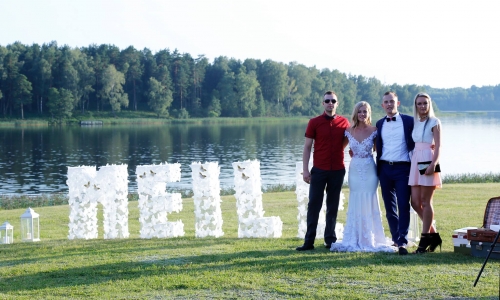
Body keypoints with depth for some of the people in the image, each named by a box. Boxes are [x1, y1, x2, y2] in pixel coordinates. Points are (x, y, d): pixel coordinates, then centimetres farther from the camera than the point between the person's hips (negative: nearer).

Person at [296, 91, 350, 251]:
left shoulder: (344, 122, 5)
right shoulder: (314, 122, 0)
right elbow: (307, 147, 0)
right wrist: (305, 170, -5)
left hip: (338, 170, 2)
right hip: (319, 170, -2)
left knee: (333, 206, 7)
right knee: (314, 205, -2)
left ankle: (330, 239, 14)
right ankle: (309, 240, 0)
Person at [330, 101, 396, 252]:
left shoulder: (374, 130, -3)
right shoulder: (349, 131, 3)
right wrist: (356, 155, 10)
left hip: (369, 170, -2)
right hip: (354, 170, 2)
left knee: (369, 204, 1)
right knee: (355, 205, 6)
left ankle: (370, 240, 9)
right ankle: (354, 240, 12)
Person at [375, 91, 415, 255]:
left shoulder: (409, 121, 0)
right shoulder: (379, 124, 12)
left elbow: (416, 143, 2)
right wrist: (378, 167, 9)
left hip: (403, 168, -4)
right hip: (385, 168, 4)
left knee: (403, 206, -10)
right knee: (389, 207, 8)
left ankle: (402, 242, -10)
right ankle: (395, 239, 17)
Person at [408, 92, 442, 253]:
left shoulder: (434, 122, -2)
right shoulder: (416, 123, 16)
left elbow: (438, 146, -8)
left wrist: (433, 164, -21)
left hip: (428, 161, -7)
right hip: (415, 161, 7)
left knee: (425, 202, -4)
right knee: (415, 202, 4)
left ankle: (425, 238, 3)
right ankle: (433, 234, 16)